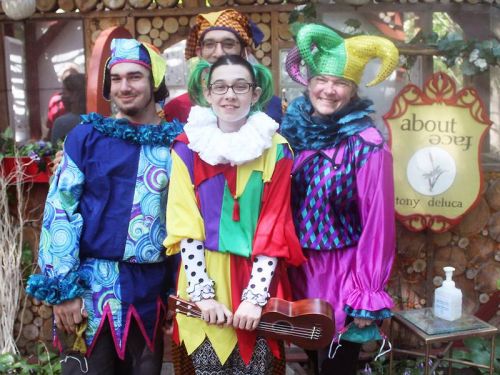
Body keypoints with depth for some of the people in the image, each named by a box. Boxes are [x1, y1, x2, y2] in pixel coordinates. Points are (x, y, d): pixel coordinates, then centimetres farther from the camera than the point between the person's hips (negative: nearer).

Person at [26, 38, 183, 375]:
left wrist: (180, 289, 4)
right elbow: (59, 210, -4)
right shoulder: (86, 136, 0)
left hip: (151, 285, 2)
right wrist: (62, 289, -9)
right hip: (92, 282, -1)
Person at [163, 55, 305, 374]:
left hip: (257, 280, 0)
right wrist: (202, 293, -11)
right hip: (205, 280, 0)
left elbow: (273, 228, -5)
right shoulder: (188, 147, -1)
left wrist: (255, 296, -12)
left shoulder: (275, 149, -1)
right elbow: (184, 225, -4)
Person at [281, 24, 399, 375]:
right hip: (298, 268, 4)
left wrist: (368, 296, -12)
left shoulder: (367, 144, -16)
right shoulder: (294, 129, -3)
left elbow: (377, 223, -14)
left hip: (343, 271, -4)